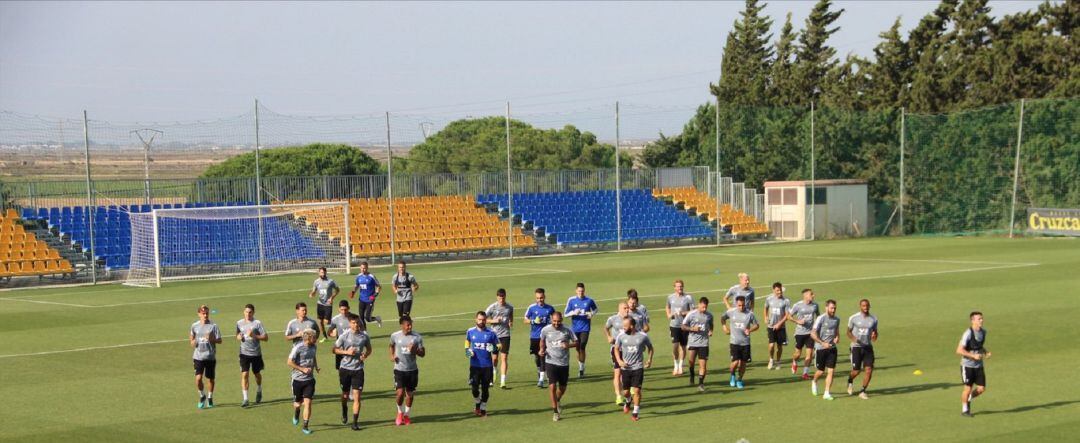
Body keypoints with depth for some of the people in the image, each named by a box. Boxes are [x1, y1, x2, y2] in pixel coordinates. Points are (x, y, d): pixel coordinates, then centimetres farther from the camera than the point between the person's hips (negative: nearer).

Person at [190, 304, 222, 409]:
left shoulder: (213, 326, -4)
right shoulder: (194, 325, 4)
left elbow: (219, 341, -3)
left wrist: (212, 339, -22)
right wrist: (192, 342, 0)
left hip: (210, 356, -1)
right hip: (198, 356, 1)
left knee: (210, 378, 8)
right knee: (198, 378, -10)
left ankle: (210, 398, 28)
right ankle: (202, 396, 14)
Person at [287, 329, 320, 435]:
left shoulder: (313, 347, 4)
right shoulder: (298, 348, -16)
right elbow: (289, 362, -17)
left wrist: (316, 367, 7)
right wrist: (302, 369, -20)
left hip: (309, 379, 4)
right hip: (298, 379, -4)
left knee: (308, 403, -6)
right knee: (298, 403, 10)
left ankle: (305, 426, 0)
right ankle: (296, 414, 45)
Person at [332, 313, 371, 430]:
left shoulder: (364, 336, -2)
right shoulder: (344, 335, -7)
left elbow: (369, 349, 14)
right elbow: (335, 350, -1)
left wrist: (365, 355, -8)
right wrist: (347, 352, -16)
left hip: (358, 369, 0)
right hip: (345, 368, 0)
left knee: (357, 396, -8)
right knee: (345, 394, 14)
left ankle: (355, 422, -5)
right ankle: (344, 413, 45)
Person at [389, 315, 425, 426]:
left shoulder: (417, 337, -5)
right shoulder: (395, 336, -3)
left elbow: (423, 353, -1)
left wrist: (415, 350, -20)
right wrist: (392, 355, 3)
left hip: (412, 370, 1)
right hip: (399, 369, -1)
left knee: (410, 394, 8)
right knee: (400, 392, -11)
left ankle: (407, 415, 26)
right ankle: (400, 413, 15)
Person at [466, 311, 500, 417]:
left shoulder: (491, 333, 1)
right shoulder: (470, 332, 5)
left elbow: (497, 346, 10)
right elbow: (467, 342, 21)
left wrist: (495, 349, -12)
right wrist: (467, 350, 1)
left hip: (487, 365, 0)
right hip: (475, 365, 0)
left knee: (485, 388, 4)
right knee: (475, 387, -6)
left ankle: (483, 408, 19)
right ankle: (477, 405, 20)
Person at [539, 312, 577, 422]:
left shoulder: (567, 330, -5)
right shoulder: (545, 330, -3)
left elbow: (576, 342, 2)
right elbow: (542, 341, 16)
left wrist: (568, 345, -18)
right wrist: (542, 349, -3)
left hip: (564, 363, 1)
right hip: (550, 362, -1)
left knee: (562, 387, 12)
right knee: (552, 386, -12)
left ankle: (558, 400, 46)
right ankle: (555, 412, -2)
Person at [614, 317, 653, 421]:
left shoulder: (643, 336, -7)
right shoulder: (621, 336, -3)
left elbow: (650, 347, 11)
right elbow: (616, 349, 11)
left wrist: (649, 360, 2)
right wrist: (619, 361, -4)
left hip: (638, 367, -2)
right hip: (626, 367, 2)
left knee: (636, 390, -9)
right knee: (625, 392, 7)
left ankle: (635, 413, 3)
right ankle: (628, 402, 43)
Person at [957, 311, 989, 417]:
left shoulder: (983, 332, 4)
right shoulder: (968, 334, -19)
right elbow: (959, 350, -21)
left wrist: (986, 352, 1)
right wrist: (973, 356, -26)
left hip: (978, 365, 6)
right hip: (967, 365, -6)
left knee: (981, 388, 2)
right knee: (968, 388, -1)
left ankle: (968, 399, 30)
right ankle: (964, 410, 17)